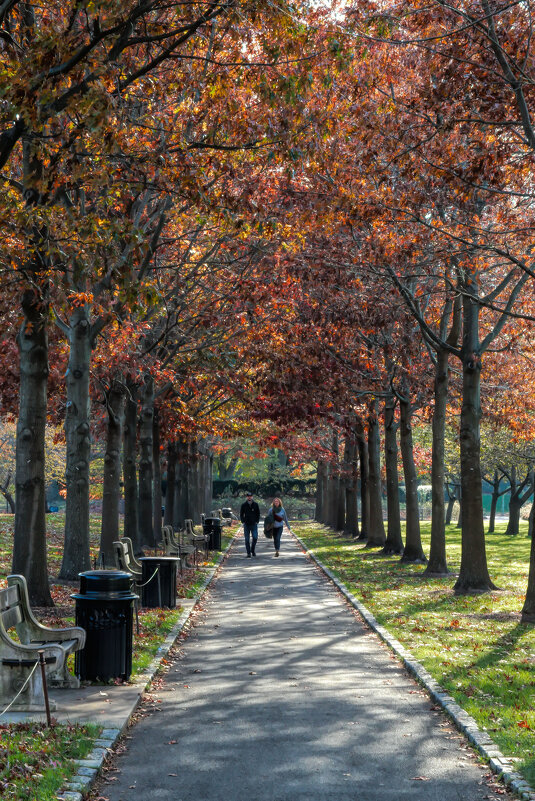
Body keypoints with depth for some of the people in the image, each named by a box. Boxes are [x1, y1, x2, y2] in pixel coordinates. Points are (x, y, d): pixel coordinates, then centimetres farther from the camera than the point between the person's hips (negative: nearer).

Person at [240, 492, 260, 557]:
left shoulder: (255, 504, 3)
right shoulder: (244, 505, 2)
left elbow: (258, 514, 10)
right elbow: (241, 514, 8)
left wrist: (257, 521, 0)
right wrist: (243, 522, -3)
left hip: (254, 524, 0)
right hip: (246, 525, 0)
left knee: (255, 538, -8)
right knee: (247, 539, 1)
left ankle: (253, 550, 13)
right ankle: (248, 552, 7)